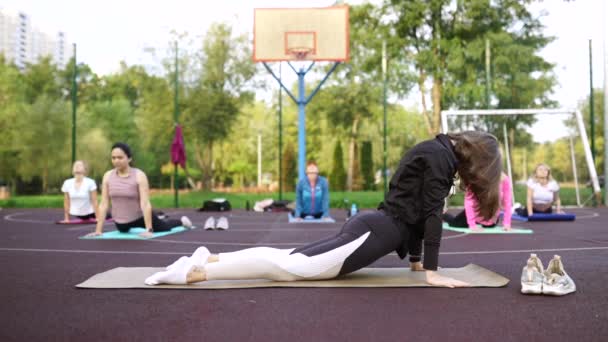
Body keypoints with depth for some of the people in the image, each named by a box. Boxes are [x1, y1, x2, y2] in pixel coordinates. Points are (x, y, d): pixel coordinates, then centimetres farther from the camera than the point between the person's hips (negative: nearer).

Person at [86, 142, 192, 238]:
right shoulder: (107, 176, -10)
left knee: (163, 226, 24)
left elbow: (145, 203, -26)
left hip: (140, 217, -3)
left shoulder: (139, 176, -21)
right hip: (120, 223, 3)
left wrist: (149, 230, -30)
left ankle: (182, 221, 55)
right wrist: (98, 230, -13)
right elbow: (104, 204, -9)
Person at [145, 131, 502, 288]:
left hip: (372, 226, 10)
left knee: (287, 256, 8)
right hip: (378, 232, -10)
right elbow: (432, 211, -16)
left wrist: (416, 260, 27)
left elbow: (418, 208, 26)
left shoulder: (434, 153, 22)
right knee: (289, 266, -16)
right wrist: (432, 272, -16)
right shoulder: (440, 153, -9)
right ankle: (192, 273, -19)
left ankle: (210, 257, 9)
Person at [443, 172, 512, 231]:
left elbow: (507, 202, -21)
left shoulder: (504, 180, -27)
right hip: (476, 212, -3)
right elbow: (469, 202, -33)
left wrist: (507, 223, -25)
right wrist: (472, 225, -37)